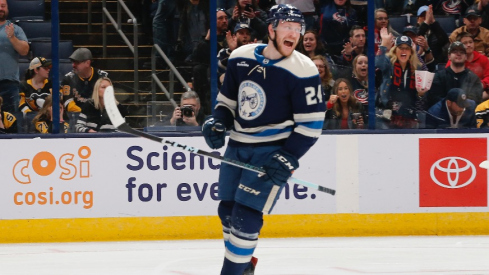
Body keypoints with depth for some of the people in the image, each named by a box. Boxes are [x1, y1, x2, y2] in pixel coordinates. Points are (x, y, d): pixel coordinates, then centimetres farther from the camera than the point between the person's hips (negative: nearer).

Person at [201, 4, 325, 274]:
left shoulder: (302, 71, -15)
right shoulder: (240, 58, -1)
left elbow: (311, 122, -13)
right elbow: (227, 100, 13)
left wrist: (288, 158, -20)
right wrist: (216, 122, -6)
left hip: (272, 151, -6)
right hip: (238, 147, 6)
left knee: (245, 215, -14)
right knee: (227, 210, 13)